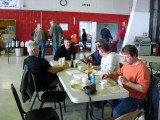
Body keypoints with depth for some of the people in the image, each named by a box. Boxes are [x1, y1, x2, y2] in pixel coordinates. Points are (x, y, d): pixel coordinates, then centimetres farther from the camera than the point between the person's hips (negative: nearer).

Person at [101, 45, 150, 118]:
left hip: (135, 98, -8)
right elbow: (118, 73, 17)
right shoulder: (126, 64, 2)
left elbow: (143, 88, -27)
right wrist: (108, 76, -1)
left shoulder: (142, 69, -24)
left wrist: (127, 82, -32)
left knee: (116, 112, -20)